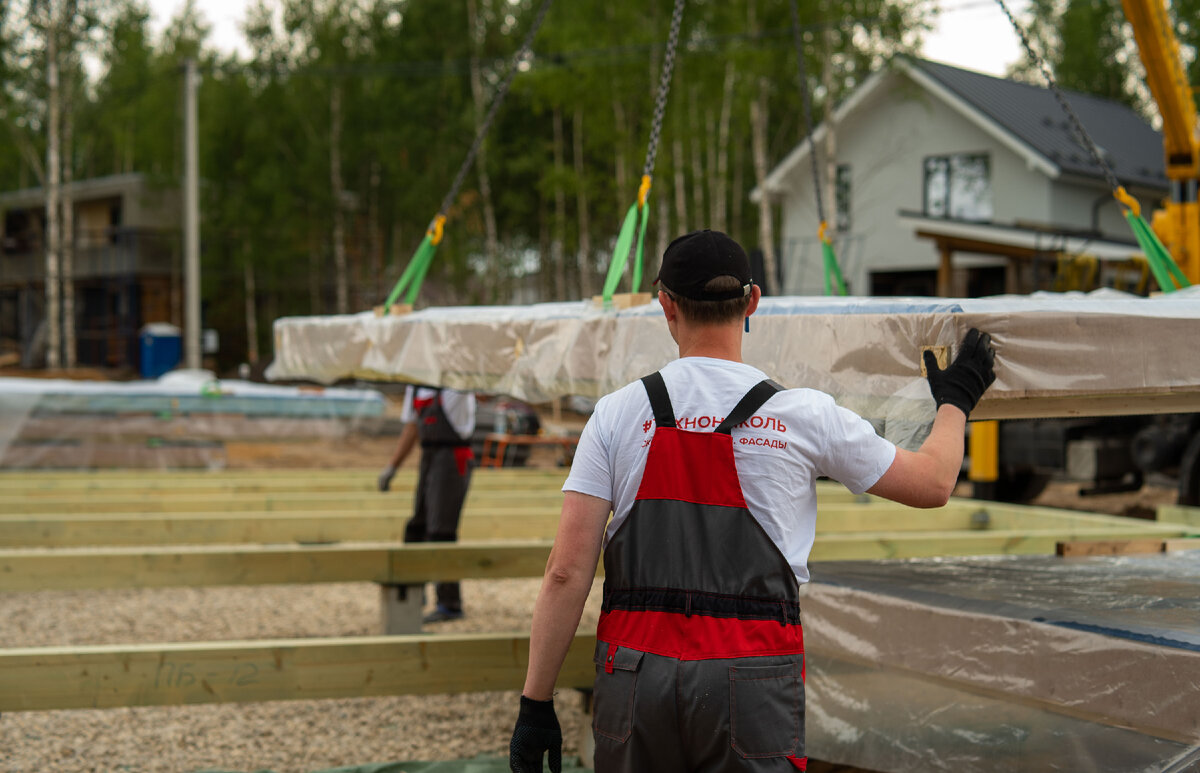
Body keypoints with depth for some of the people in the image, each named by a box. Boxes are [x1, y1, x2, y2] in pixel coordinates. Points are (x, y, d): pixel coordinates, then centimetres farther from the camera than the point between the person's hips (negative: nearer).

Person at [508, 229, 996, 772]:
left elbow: (566, 571, -3)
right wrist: (955, 401, 33)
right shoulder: (806, 417, 0)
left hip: (634, 672, 2)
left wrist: (535, 705, 2)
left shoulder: (617, 414, 1)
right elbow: (933, 483, 13)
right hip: (752, 683, -1)